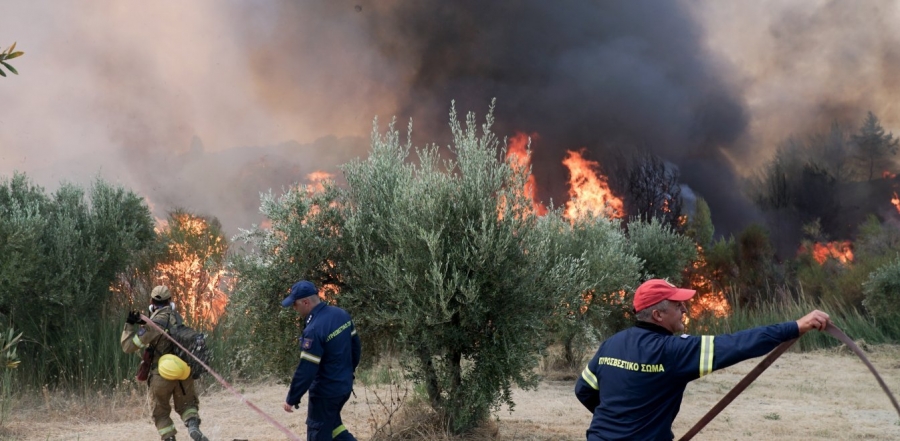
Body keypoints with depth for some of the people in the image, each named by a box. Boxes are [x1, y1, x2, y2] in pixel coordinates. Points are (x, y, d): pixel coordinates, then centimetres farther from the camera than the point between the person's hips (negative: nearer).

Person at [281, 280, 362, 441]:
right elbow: (356, 346, 11)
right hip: (345, 385, 8)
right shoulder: (342, 314, 0)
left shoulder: (314, 330, -26)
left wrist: (292, 399, -13)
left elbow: (306, 370, -23)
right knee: (331, 422, 26)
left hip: (325, 391, -8)